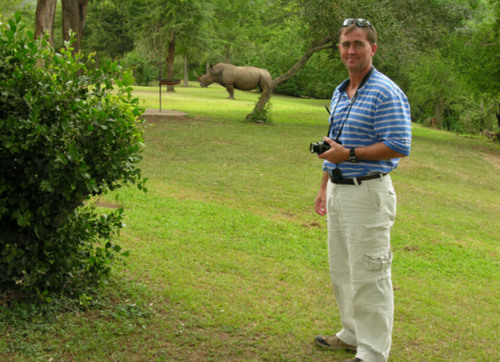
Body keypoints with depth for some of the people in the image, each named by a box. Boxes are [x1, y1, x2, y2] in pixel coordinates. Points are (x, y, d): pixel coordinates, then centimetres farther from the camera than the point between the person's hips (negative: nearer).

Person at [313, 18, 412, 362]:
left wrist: (349, 155, -22)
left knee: (368, 276, -3)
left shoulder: (386, 93, -14)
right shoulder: (340, 93, 15)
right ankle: (353, 334, 34)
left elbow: (400, 147, -21)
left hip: (368, 193, -9)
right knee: (342, 271, 19)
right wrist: (324, 188, 22)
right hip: (339, 191, 9)